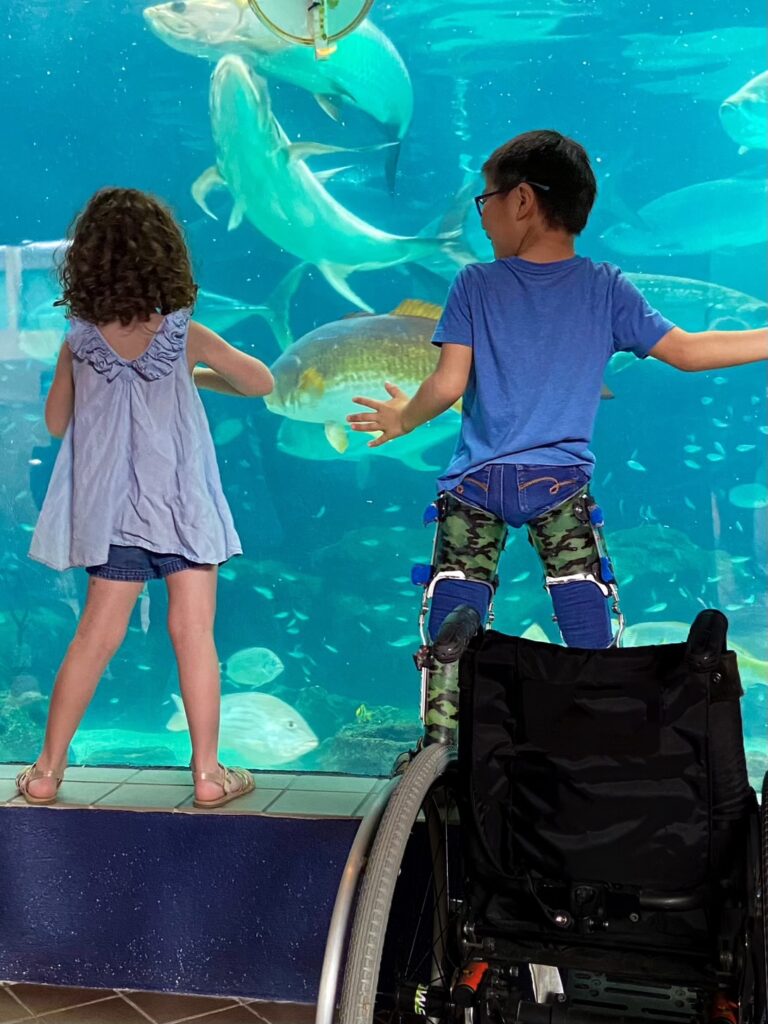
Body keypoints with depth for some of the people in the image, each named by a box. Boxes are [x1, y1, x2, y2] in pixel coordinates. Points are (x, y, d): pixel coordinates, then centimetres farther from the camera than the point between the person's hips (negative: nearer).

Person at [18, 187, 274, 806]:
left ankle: (48, 771, 19)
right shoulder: (185, 336, -9)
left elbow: (56, 423, 8)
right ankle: (208, 773, 10)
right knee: (194, 635, 3)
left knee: (96, 637, 11)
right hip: (185, 506, -2)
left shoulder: (79, 343, -5)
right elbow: (261, 382, 4)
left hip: (114, 511, 2)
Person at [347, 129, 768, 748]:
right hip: (561, 482, 1)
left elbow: (448, 386, -5)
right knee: (588, 621, 3)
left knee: (454, 615, -2)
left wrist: (402, 419, 15)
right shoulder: (606, 288, 5)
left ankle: (438, 745, -22)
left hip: (475, 483, 0)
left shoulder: (474, 285, 1)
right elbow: (686, 352, 6)